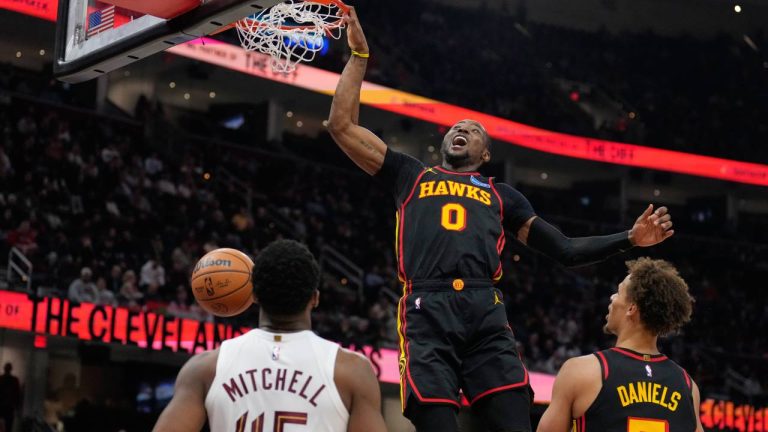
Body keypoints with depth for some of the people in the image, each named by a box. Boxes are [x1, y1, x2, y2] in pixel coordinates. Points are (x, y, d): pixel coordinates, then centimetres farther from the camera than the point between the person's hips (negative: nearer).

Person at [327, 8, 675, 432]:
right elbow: (342, 124, 23)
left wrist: (628, 239, 18)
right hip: (427, 312, -1)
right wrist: (359, 55, 24)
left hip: (486, 313, 2)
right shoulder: (411, 176, 28)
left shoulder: (502, 195, 32)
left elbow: (565, 249, 30)